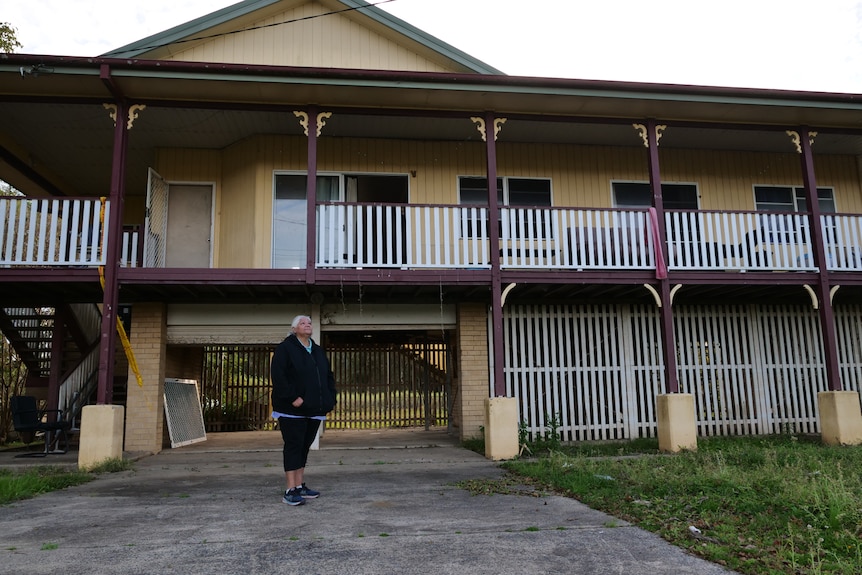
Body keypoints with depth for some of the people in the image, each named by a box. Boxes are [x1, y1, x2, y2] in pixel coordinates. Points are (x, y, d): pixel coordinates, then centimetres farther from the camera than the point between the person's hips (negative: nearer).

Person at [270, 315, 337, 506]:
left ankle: (300, 486, 20)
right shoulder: (285, 348, -5)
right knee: (293, 446, -6)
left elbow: (329, 376, 19)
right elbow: (278, 375, -15)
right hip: (292, 410, -7)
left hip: (313, 410, 7)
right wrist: (292, 398, -21)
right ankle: (290, 490, -3)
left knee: (304, 446, 12)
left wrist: (330, 399, 6)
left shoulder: (318, 351, 17)